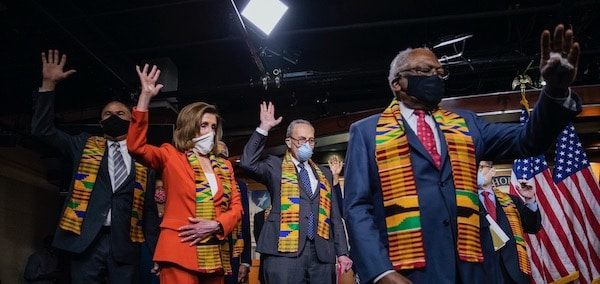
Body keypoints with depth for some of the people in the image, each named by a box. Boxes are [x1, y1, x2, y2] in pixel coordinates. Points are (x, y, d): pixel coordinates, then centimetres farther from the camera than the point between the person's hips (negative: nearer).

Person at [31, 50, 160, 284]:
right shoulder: (84, 146, 15)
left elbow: (149, 208, 11)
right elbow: (43, 130, 5)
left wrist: (156, 251, 6)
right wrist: (49, 85, -3)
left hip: (125, 245, 0)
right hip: (86, 241, 0)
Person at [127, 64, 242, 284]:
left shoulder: (224, 166, 16)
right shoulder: (171, 156, 4)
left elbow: (236, 206, 12)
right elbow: (135, 146, -12)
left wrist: (215, 225, -9)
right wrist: (145, 97, -17)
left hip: (215, 254, 5)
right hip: (180, 251, -5)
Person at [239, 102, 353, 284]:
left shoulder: (324, 174, 19)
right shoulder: (275, 167, 8)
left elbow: (334, 216, 17)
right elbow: (247, 163, -13)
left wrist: (342, 252, 10)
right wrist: (264, 129, -10)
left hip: (322, 253, 4)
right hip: (285, 252, -4)